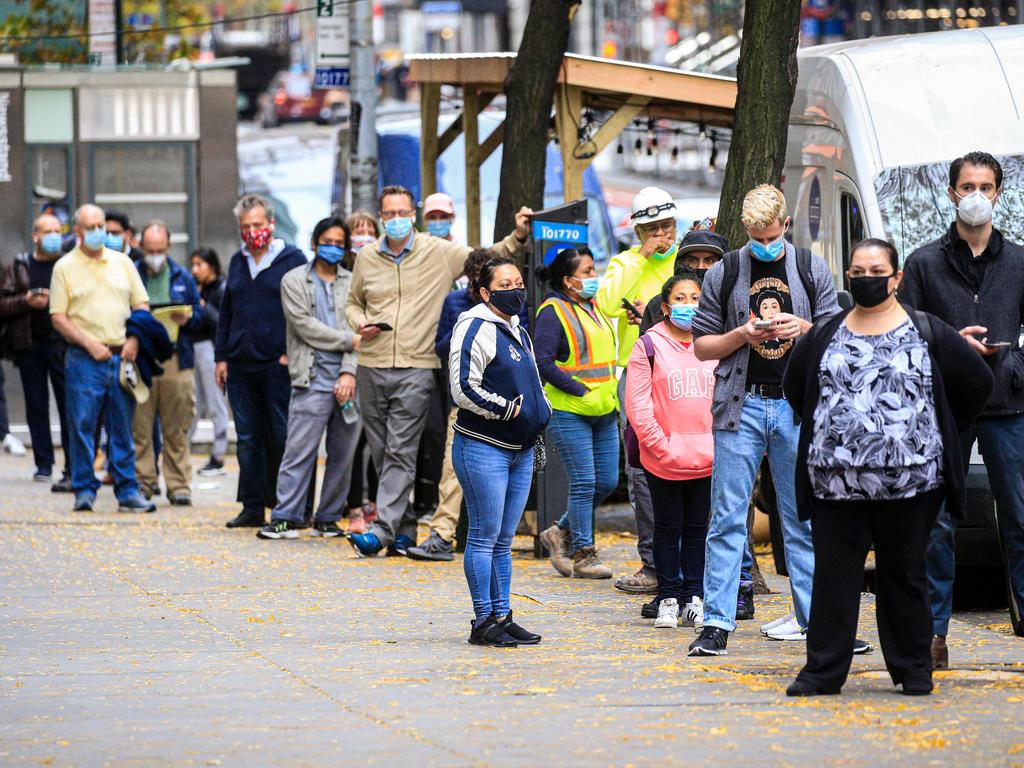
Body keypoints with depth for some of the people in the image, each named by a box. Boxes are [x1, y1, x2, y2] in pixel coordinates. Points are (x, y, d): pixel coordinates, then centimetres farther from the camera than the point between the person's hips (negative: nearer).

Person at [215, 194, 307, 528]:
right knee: (248, 440, 7)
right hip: (241, 367, 6)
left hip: (279, 366, -6)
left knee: (283, 438, -4)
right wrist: (222, 356, 14)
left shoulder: (293, 259, -2)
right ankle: (253, 508, 11)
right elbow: (226, 312, 21)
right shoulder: (238, 262, 16)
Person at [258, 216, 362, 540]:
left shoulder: (352, 283, 13)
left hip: (348, 381, 3)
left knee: (343, 455, 5)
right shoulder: (294, 281, 6)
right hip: (312, 380, -3)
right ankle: (286, 517, -5)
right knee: (300, 452, -7)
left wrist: (349, 372, -9)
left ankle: (328, 518, 13)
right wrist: (349, 341, -6)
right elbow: (306, 327, -4)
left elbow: (357, 329, 4)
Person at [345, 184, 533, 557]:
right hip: (371, 367, 4)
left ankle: (383, 531, -15)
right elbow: (353, 302, 23)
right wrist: (358, 322, 2)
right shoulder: (367, 258, 11)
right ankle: (404, 529, 17)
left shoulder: (440, 253, 2)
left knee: (400, 453, -11)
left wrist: (518, 236, -9)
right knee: (381, 453, 7)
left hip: (415, 369, -4)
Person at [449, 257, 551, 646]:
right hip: (483, 448, -9)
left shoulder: (518, 331, 18)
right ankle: (484, 621, -2)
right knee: (485, 536, -5)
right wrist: (509, 409, -15)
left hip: (520, 450, 9)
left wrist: (540, 411, 11)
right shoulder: (476, 329, -10)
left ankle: (502, 616, 15)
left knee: (503, 540, 11)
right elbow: (464, 389, -17)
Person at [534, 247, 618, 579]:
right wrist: (581, 391, -18)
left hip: (603, 412, 8)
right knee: (584, 483, -6)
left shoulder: (593, 308, 15)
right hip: (568, 412, -8)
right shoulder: (553, 312, -9)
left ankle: (562, 533, 24)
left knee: (606, 482, 7)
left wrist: (611, 396, 13)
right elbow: (543, 362, -17)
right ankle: (583, 554, 4)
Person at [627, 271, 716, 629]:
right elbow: (637, 406, -5)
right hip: (664, 460, -2)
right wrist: (662, 446, -12)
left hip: (707, 460, 3)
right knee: (668, 528, 5)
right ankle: (668, 599, 12)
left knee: (698, 528, 8)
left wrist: (720, 444, -1)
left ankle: (694, 599, 15)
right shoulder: (649, 346, -2)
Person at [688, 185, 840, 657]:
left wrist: (806, 329, -9)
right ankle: (716, 623, -5)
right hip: (742, 405, -1)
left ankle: (812, 617, 8)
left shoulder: (811, 269, 8)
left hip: (798, 406, 1)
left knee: (803, 519, 4)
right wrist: (743, 335, -9)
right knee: (727, 518, -5)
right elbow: (702, 345, 9)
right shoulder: (724, 273, 6)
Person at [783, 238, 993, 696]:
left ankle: (912, 670, 13)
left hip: (910, 482, -2)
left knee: (904, 574, 5)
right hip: (836, 482, 2)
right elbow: (795, 387, 24)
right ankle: (823, 670, 2)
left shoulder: (928, 334, 3)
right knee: (834, 575, -1)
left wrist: (937, 434, 10)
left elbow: (977, 383, 10)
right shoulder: (825, 337, 10)